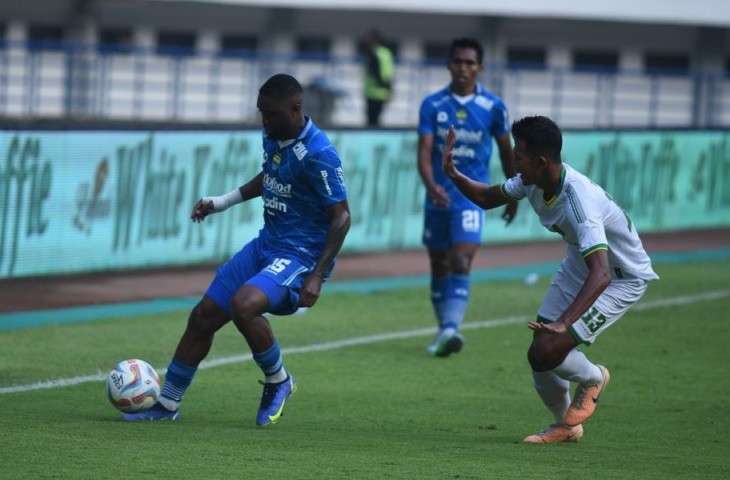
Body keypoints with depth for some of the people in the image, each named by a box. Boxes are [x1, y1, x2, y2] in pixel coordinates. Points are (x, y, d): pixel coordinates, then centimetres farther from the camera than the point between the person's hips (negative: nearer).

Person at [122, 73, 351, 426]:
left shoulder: (318, 154, -22)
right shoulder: (272, 137, 3)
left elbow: (341, 217, -19)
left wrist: (317, 277, -22)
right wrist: (224, 201, 22)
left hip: (301, 253, -8)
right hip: (267, 244, 8)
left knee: (243, 305, -32)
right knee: (204, 316, 5)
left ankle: (278, 381, -6)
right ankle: (167, 405, 19)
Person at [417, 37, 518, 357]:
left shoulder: (493, 107, -3)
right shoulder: (432, 105, -3)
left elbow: (506, 150, 10)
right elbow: (424, 151, -11)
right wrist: (431, 185, -30)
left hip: (472, 195, -2)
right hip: (439, 195, 3)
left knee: (461, 262, -19)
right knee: (439, 265, 10)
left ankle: (451, 328, -29)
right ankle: (444, 330, 23)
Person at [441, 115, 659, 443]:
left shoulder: (579, 201, -38)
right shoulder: (533, 182, -13)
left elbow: (601, 275, -46)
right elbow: (487, 198, 7)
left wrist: (563, 323, -56)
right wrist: (453, 175, -13)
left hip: (623, 278, -8)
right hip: (579, 265, 8)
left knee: (546, 351, -19)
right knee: (539, 354, 1)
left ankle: (593, 379, 14)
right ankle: (565, 426, 26)